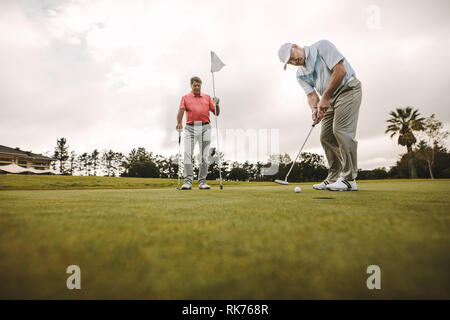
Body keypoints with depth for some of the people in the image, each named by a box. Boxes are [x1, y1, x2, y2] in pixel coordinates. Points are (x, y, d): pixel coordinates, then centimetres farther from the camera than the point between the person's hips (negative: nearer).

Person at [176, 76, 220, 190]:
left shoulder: (207, 97, 16)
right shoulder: (185, 98, 11)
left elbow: (217, 113, 14)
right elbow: (181, 111, -6)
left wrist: (217, 104, -5)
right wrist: (179, 123, -25)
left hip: (205, 127, 1)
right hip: (190, 128, -1)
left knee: (204, 156, 0)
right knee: (188, 154, -10)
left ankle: (202, 181, 8)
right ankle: (188, 181, -8)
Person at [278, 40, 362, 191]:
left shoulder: (321, 47, -9)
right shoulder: (300, 74, 9)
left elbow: (340, 70, -18)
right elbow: (311, 94, 1)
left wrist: (325, 97, -18)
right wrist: (315, 108, -22)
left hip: (348, 88, -7)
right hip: (330, 99, 8)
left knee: (341, 129, -20)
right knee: (326, 137, 1)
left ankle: (349, 179, -17)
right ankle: (334, 178, 8)